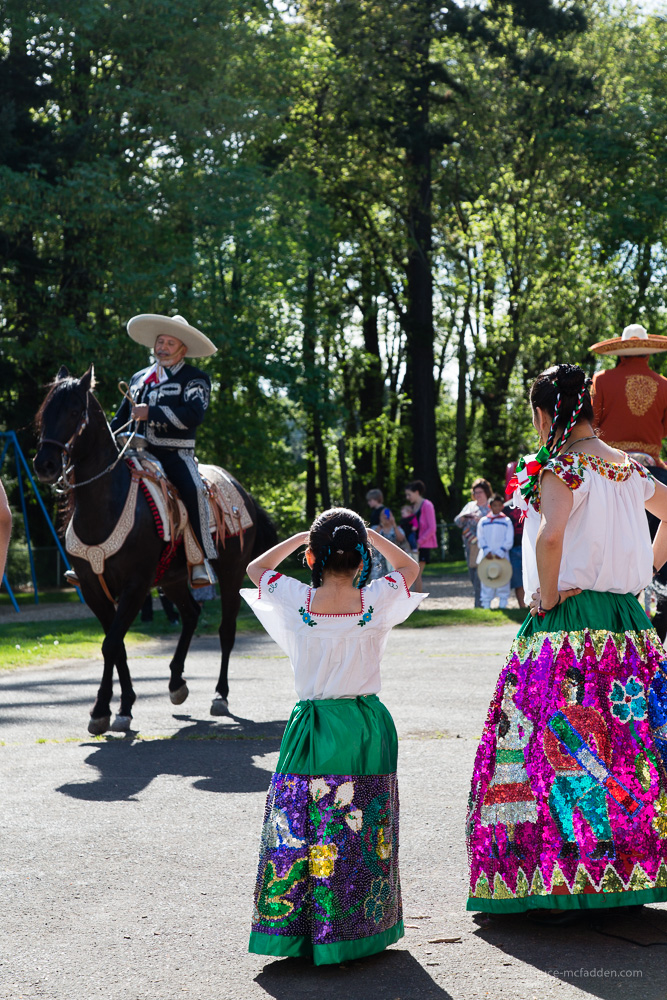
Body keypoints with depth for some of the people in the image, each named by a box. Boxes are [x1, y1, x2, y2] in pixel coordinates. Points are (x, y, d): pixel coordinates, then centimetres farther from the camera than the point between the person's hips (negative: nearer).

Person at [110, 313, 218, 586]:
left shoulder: (194, 379, 4)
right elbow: (121, 418, 28)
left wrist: (151, 413, -19)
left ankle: (201, 561, -30)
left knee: (194, 489, -33)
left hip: (175, 454, -5)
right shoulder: (139, 378, 23)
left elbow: (193, 414, -16)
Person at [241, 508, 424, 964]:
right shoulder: (376, 600, -6)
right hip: (368, 725, 1)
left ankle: (297, 927, 6)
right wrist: (370, 535, 14)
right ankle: (358, 926, 13)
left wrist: (300, 538, 13)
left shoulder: (297, 600, -7)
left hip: (314, 728, 0)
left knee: (300, 828, 5)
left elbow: (256, 568, 13)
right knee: (364, 832, 8)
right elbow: (411, 567, 15)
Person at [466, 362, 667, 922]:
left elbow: (550, 537, -28)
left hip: (567, 621, -7)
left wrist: (547, 598, -14)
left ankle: (560, 887, -5)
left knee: (560, 747, -4)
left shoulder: (562, 468, -11)